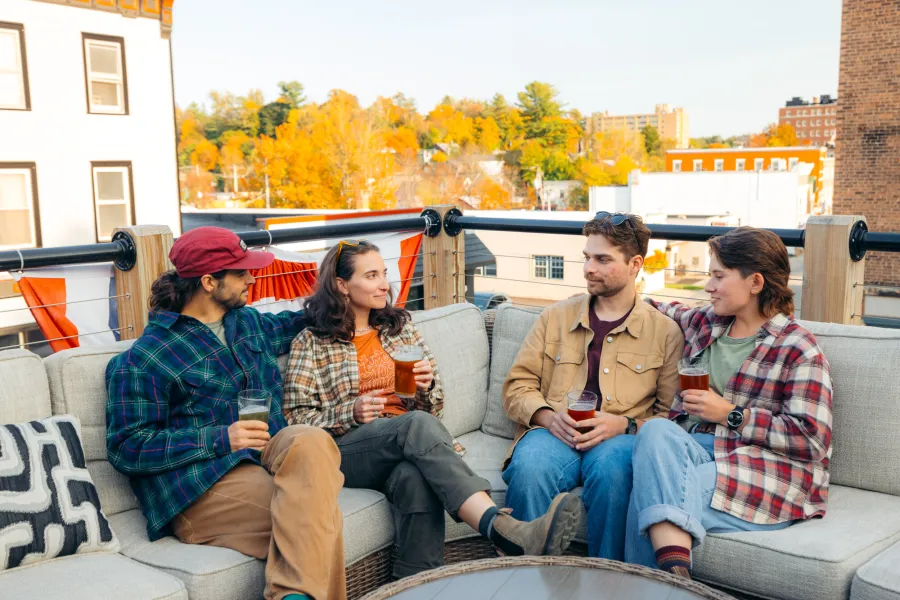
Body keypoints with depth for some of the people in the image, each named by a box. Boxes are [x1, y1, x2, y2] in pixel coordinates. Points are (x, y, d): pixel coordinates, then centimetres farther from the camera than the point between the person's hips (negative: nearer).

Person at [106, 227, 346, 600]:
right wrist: (219, 439, -17)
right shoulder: (143, 359, -2)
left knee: (312, 442, -34)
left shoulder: (245, 320, 21)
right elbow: (126, 448, -7)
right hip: (203, 483, -6)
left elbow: (280, 329, 45)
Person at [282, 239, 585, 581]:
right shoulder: (310, 343, 10)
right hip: (347, 449, -3)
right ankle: (505, 532, -53)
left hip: (407, 442, 3)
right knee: (417, 424, -37)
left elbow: (432, 409, 20)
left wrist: (428, 387, -5)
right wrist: (351, 412, -14)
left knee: (417, 480, -38)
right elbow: (295, 418, 2)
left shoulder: (402, 329, 20)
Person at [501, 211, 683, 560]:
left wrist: (625, 424, -11)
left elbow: (670, 413, 8)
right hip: (553, 433, 1)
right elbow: (516, 386, 15)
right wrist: (547, 415, -6)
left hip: (619, 439, -1)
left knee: (612, 466, -37)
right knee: (529, 467, -34)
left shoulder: (665, 332, 13)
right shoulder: (555, 317, 18)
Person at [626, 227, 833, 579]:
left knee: (650, 494, -28)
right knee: (656, 431, -29)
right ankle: (674, 574, -37)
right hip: (701, 449, 6)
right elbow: (671, 314, 40)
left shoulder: (798, 350, -4)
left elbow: (812, 440, -12)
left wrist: (730, 414, -13)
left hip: (770, 475, -6)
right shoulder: (707, 322, 16)